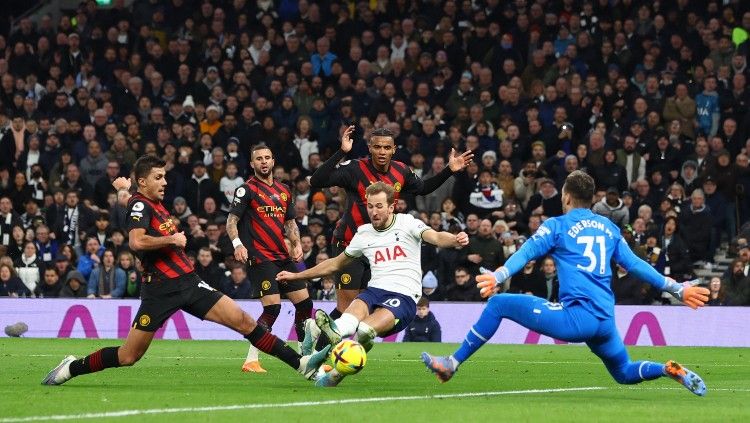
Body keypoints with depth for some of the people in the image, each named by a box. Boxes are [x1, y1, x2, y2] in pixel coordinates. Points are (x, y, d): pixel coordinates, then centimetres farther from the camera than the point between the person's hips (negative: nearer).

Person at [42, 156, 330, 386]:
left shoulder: (155, 203, 15)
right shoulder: (140, 205, -10)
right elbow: (137, 241, -27)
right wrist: (172, 239, -17)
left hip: (188, 283, 7)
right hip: (161, 290, -7)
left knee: (243, 321, -3)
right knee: (128, 356, -2)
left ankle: (302, 364, -6)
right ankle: (71, 368, 18)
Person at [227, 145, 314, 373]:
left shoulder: (284, 190, 17)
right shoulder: (247, 189, -2)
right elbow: (231, 221, -8)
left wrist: (297, 244, 7)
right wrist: (238, 244, -24)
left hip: (284, 257, 7)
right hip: (261, 258, -7)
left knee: (304, 302, 6)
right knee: (272, 307, -17)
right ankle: (251, 361, -12)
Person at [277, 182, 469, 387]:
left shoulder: (407, 223, 6)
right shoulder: (364, 233, 19)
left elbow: (435, 237, -12)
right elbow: (335, 264, 32)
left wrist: (455, 239, -36)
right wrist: (296, 276, 34)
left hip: (404, 296, -3)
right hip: (375, 291, 3)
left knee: (381, 318, -36)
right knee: (358, 307, -34)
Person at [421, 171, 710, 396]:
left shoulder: (557, 226, 4)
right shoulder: (609, 228, 20)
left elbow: (526, 252, -11)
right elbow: (636, 265, 19)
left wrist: (498, 276, -25)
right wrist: (676, 289, 27)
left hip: (576, 317, -6)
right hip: (605, 322, 6)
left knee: (498, 304, 4)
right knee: (624, 373, 29)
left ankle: (451, 364, -1)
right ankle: (671, 370, 0)